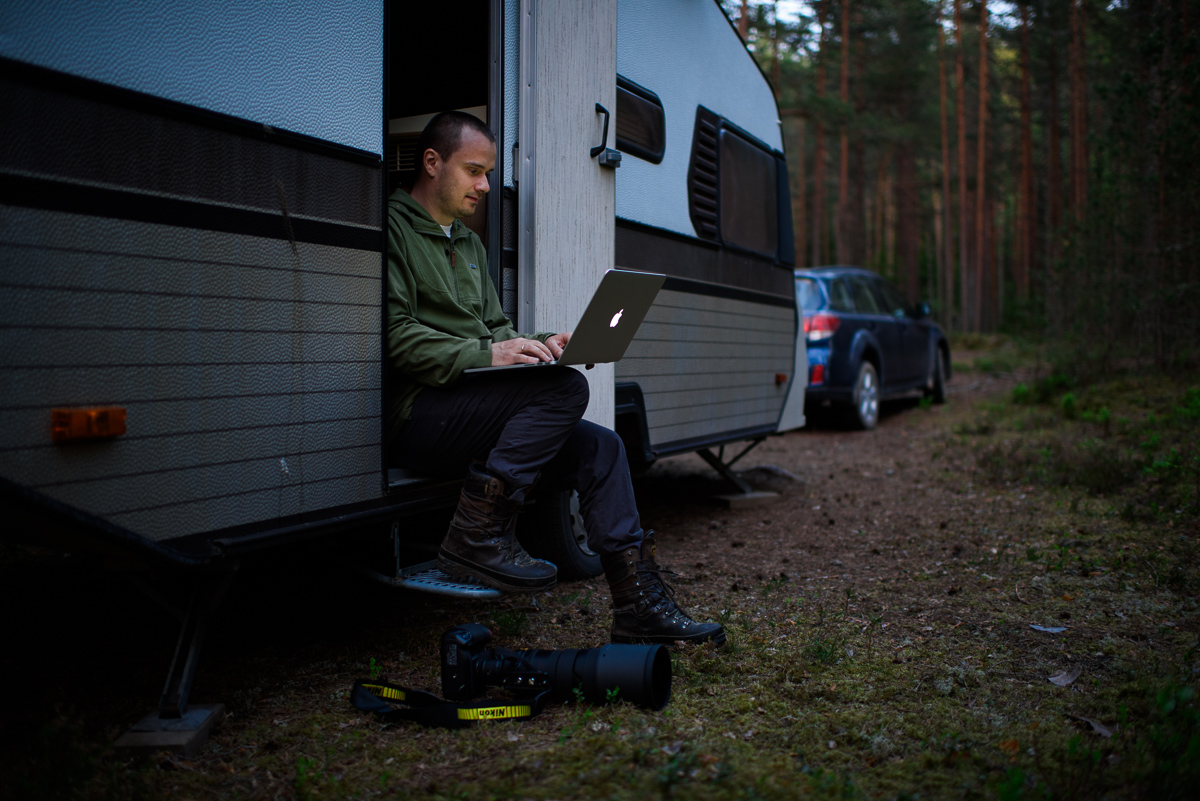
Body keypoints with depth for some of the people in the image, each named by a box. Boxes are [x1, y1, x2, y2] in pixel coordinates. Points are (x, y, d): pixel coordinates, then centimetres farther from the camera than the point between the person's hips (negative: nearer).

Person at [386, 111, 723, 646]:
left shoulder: (470, 244, 25)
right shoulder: (394, 227, -5)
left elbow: (494, 327, 23)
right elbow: (395, 337, -16)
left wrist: (541, 345, 2)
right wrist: (486, 354, -23)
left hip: (473, 414, 9)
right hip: (415, 414, -9)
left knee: (599, 448, -3)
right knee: (565, 389, -25)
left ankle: (638, 603, -2)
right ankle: (478, 535, -21)